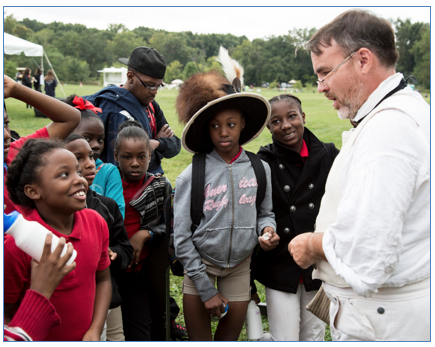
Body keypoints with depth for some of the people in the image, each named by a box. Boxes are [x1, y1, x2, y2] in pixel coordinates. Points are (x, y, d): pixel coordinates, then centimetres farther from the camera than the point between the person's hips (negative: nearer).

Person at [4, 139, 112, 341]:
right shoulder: (16, 245, -24)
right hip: (39, 337, -4)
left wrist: (95, 331, -8)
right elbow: (5, 316, -16)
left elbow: (102, 279, 1)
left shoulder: (96, 222, -10)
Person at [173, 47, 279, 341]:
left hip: (240, 266, 2)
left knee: (229, 338, 13)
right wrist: (206, 289, -7)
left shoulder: (260, 169, -4)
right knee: (199, 339, 7)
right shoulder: (192, 176, -12)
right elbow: (181, 238, -8)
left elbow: (265, 213, 10)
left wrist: (267, 229, -15)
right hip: (200, 264, -2)